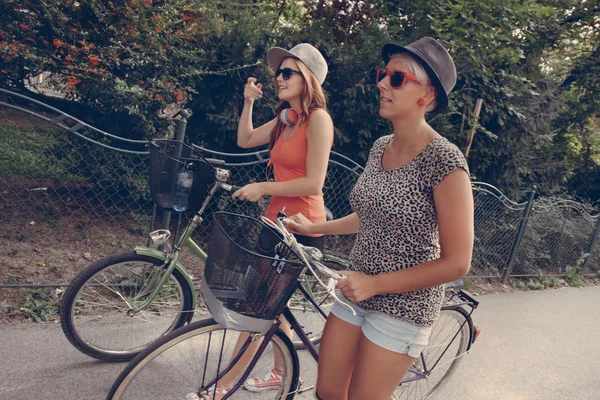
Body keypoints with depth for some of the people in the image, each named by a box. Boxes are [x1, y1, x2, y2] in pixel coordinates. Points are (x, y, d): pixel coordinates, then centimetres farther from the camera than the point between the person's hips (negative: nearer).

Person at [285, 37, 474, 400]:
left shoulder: (444, 161, -21)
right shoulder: (380, 148, 2)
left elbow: (456, 263, -19)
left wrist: (374, 283, -19)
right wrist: (314, 228, 17)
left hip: (403, 307, -6)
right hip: (357, 293, 6)